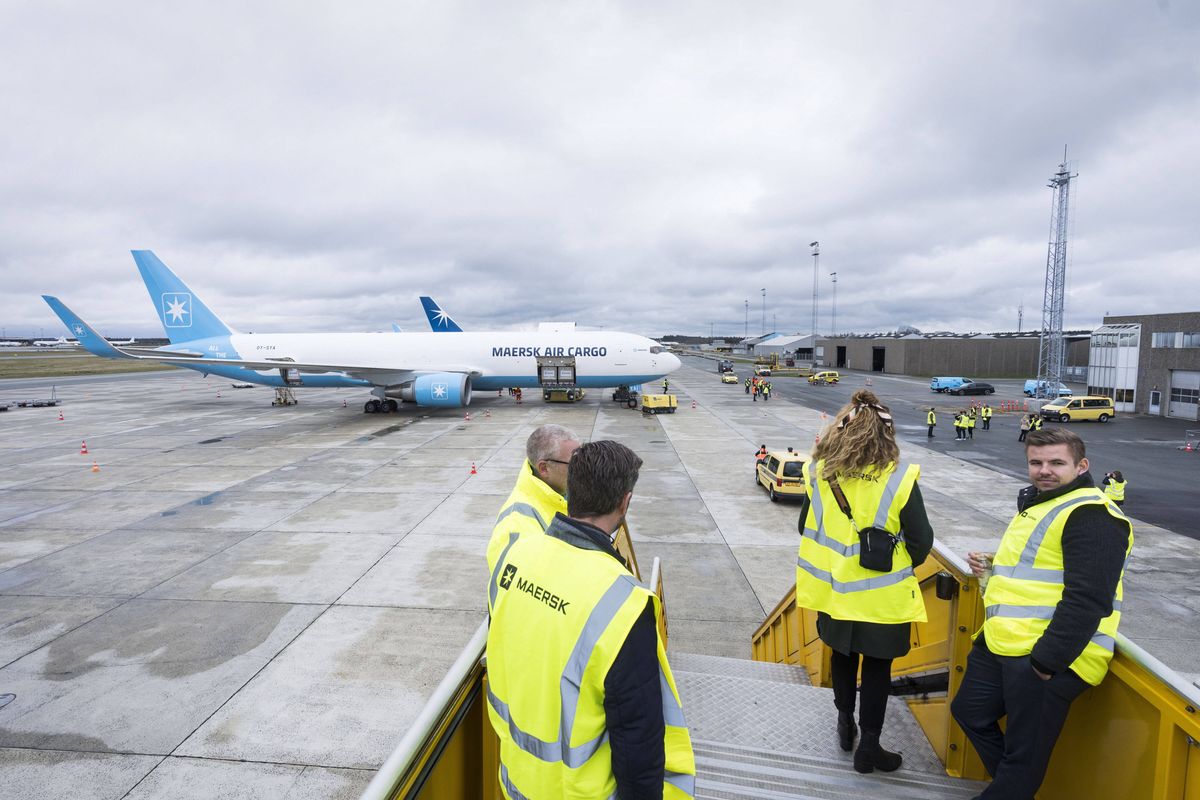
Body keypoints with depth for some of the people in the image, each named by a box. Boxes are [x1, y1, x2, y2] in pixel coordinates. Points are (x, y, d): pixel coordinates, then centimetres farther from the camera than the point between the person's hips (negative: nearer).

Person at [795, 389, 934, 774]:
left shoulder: (819, 473, -10)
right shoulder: (899, 479, -18)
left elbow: (805, 526, 2)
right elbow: (921, 541, -11)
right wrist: (901, 568, 9)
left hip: (835, 588, 3)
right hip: (882, 596, -3)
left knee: (842, 656, 24)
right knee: (877, 667, 15)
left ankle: (845, 724, 39)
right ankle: (868, 745, 24)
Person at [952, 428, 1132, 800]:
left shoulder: (1091, 516, -16)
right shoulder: (1038, 503, 17)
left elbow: (1086, 600, -23)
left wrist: (1046, 660, -24)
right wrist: (996, 563, 13)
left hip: (1047, 657, -10)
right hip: (1002, 645, 10)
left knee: (1024, 754, 5)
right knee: (970, 711, 22)